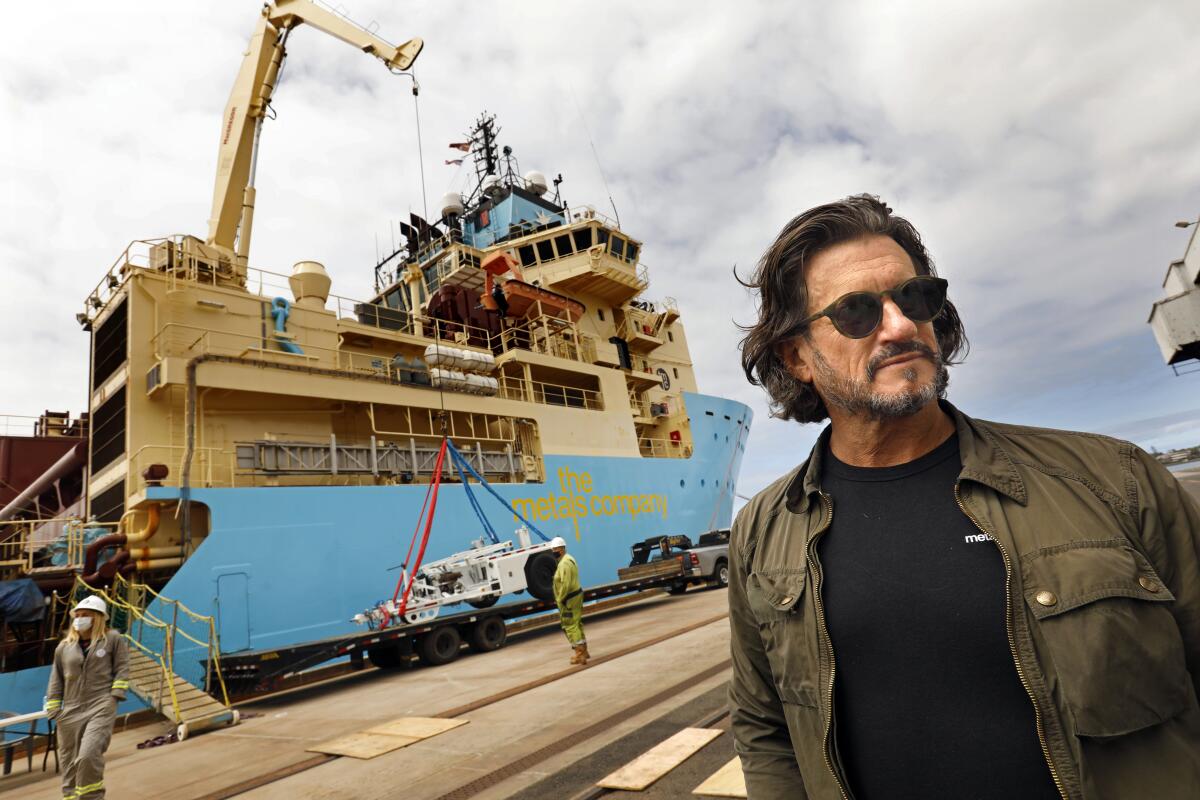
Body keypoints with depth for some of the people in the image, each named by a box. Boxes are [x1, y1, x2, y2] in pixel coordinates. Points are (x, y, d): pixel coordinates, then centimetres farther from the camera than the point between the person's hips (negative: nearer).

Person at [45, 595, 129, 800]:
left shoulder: (113, 639, 1)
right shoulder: (64, 647, 11)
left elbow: (122, 669, 0)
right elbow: (56, 681, 16)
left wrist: (114, 696, -8)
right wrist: (53, 710, 10)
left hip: (101, 709, -5)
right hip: (71, 712, 5)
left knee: (88, 756, -19)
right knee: (70, 763, 9)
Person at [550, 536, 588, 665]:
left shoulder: (564, 563, -21)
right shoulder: (569, 558, 12)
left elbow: (565, 584, -27)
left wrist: (560, 599, -17)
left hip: (569, 599, -11)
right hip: (576, 595, 11)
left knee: (570, 626, -4)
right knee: (577, 624, 19)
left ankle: (579, 654, 0)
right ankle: (583, 651, 29)